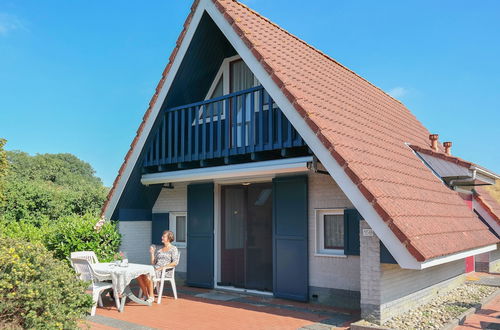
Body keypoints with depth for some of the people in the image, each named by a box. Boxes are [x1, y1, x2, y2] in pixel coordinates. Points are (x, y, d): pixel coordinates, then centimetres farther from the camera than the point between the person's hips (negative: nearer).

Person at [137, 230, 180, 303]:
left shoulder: (173, 249, 3)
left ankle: (151, 296, -20)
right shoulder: (159, 249, 21)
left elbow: (175, 263, -9)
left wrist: (163, 267, -16)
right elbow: (153, 263, 18)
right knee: (139, 275, -22)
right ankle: (147, 295, -14)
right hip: (155, 269, 6)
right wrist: (152, 253, 6)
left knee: (148, 275, -33)